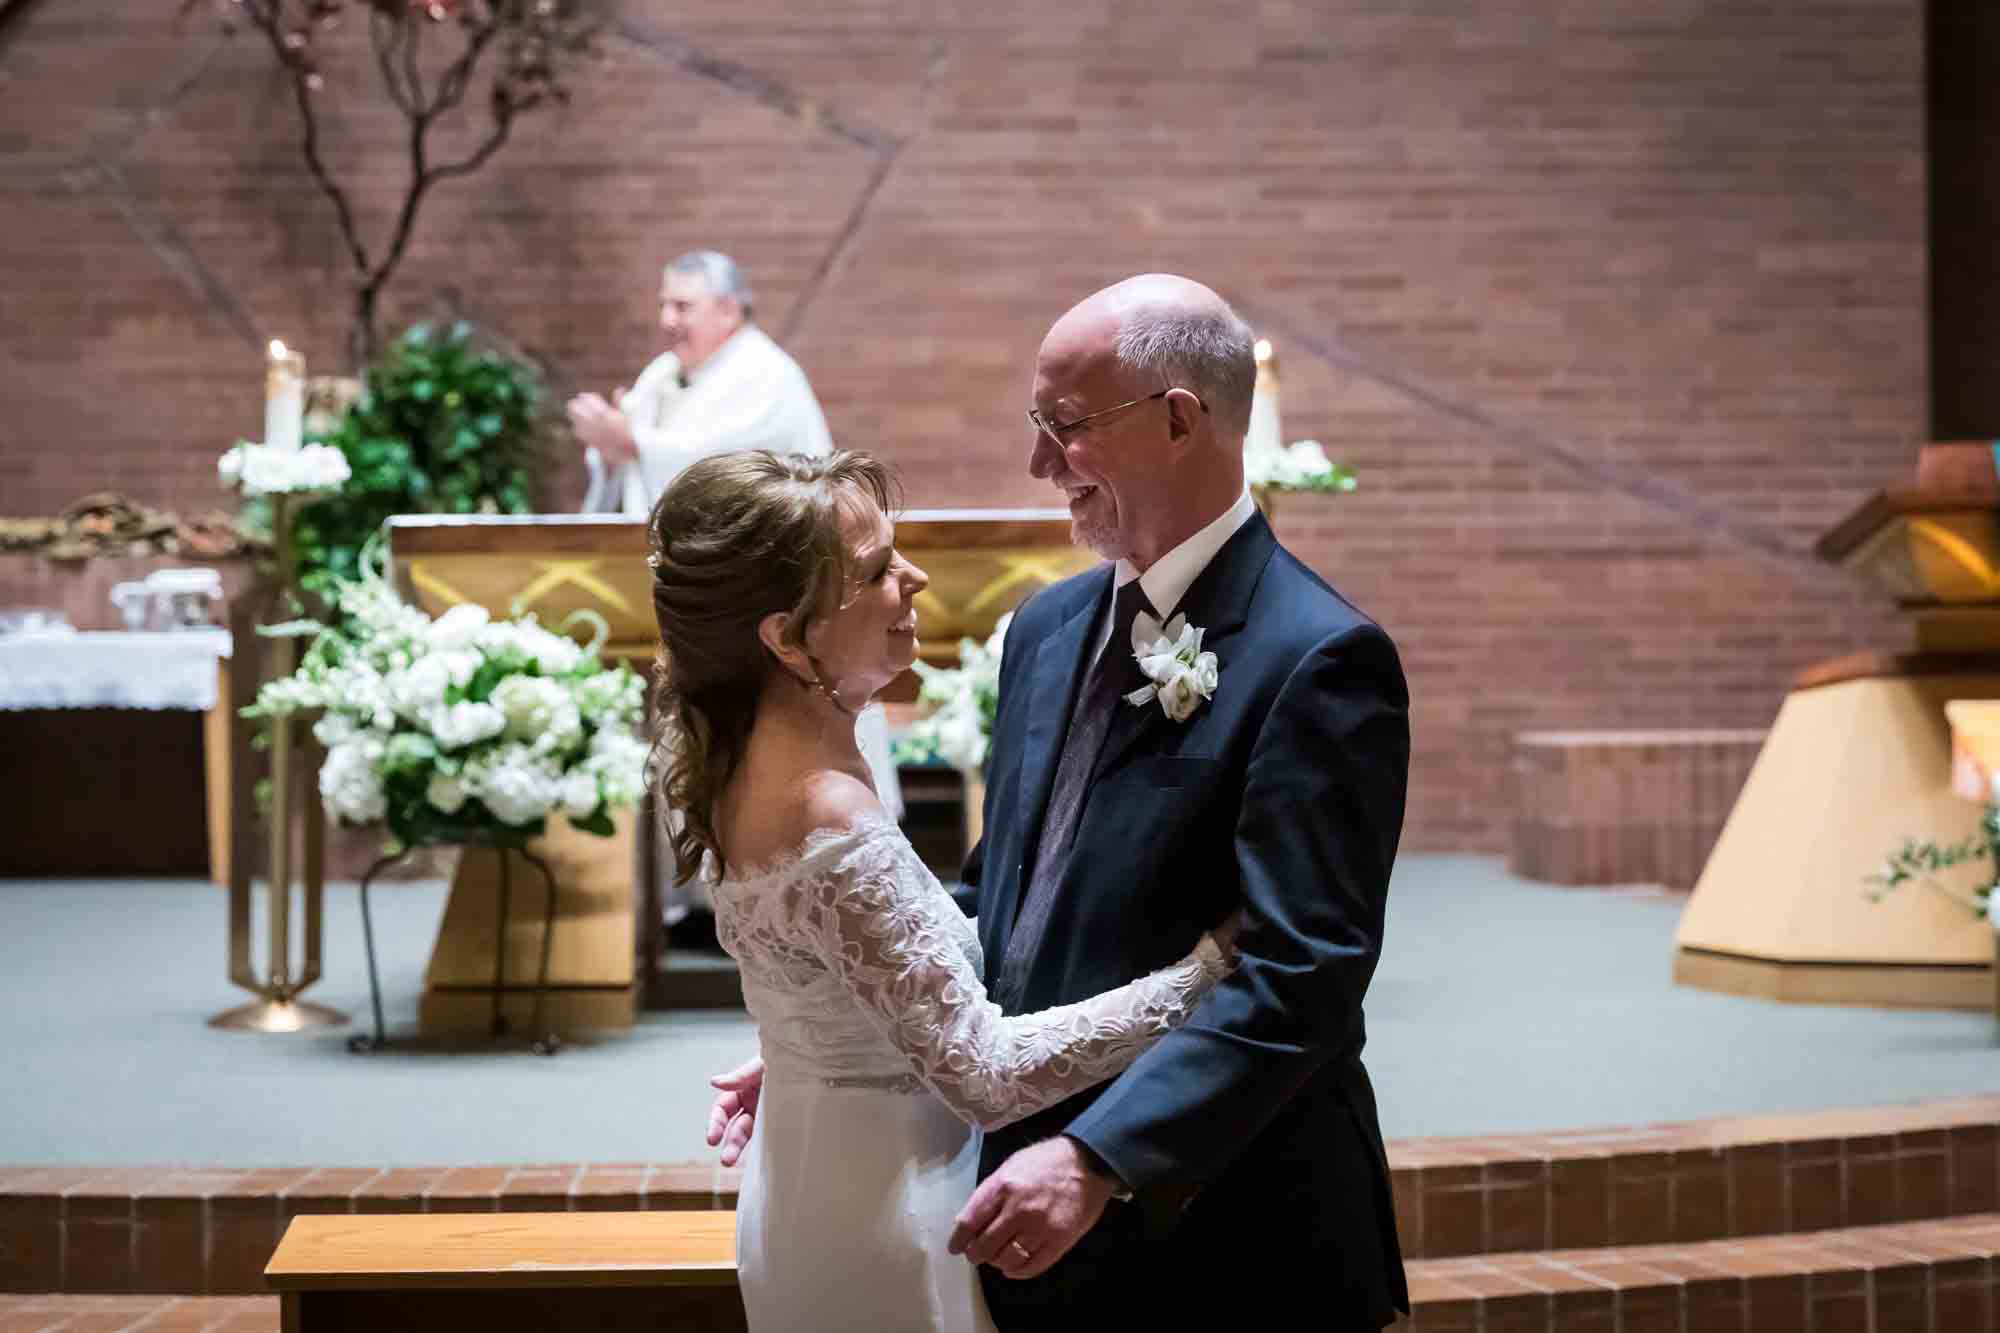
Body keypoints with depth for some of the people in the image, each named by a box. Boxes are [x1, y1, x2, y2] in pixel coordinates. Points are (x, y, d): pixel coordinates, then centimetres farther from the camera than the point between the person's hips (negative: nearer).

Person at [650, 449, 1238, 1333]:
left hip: (802, 1196, 8)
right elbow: (986, 1075, -27)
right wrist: (1208, 962, -23)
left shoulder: (744, 762, -2)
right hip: (882, 1228, -8)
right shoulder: (831, 824, -29)